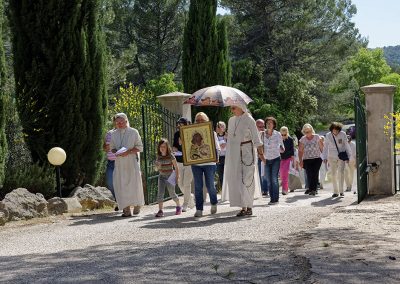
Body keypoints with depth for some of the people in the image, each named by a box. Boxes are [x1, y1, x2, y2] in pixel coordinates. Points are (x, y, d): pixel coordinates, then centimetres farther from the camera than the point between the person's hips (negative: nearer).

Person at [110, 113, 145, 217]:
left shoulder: (133, 132, 1)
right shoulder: (114, 134, 12)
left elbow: (139, 147, -1)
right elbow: (112, 148, 18)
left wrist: (128, 152, -15)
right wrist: (116, 152, -6)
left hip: (132, 162, -3)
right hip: (119, 163, 3)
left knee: (134, 184, -3)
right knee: (121, 185, -4)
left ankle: (137, 205, 19)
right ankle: (126, 209, -1)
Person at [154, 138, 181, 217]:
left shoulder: (171, 156, -10)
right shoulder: (159, 157, 3)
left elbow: (176, 167, -6)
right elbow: (158, 168, 13)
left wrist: (177, 176, -10)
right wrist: (158, 166, -10)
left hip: (170, 176, -4)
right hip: (162, 176, 4)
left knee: (172, 193, 5)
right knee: (160, 193, -9)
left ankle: (178, 206, 30)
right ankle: (160, 210, -10)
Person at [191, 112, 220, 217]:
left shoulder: (211, 133, 3)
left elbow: (217, 148, 3)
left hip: (209, 163, -2)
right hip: (195, 164, 2)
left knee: (210, 185, 1)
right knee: (198, 187, 0)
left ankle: (214, 203, 28)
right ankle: (199, 209, 6)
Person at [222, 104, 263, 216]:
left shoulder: (249, 120, -4)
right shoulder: (231, 120, 13)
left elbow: (256, 137, -5)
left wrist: (261, 152, -11)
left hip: (247, 151, -6)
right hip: (234, 153, 6)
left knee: (247, 179, -4)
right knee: (236, 180, 2)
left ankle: (249, 207, 1)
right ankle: (243, 207, 6)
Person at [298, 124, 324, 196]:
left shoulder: (317, 137, 1)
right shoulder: (302, 139, 3)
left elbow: (322, 148, 6)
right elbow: (300, 151, 4)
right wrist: (301, 161, -4)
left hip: (317, 159, -1)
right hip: (307, 160, 1)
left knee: (315, 174, -10)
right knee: (309, 174, -5)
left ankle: (313, 189, -4)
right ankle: (311, 189, 12)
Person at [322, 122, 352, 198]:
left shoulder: (343, 134, -5)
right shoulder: (328, 136, -3)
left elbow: (346, 145, 4)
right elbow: (326, 147, 5)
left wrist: (348, 156, 5)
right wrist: (325, 157, 1)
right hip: (332, 157, 1)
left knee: (341, 172, -12)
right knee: (333, 174, 1)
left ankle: (341, 190, -6)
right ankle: (335, 191, 9)